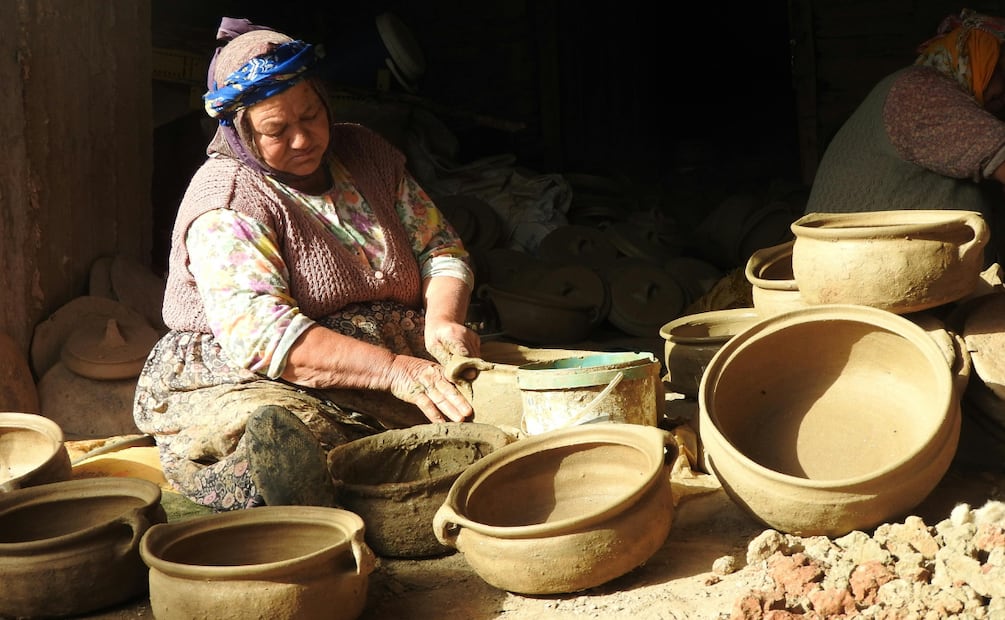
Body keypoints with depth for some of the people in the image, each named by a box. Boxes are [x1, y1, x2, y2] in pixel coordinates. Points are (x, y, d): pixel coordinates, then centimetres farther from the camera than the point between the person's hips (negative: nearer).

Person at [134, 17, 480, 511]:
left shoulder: (366, 154, 12)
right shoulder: (226, 204, -11)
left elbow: (439, 247, 15)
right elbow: (258, 334, -24)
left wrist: (443, 320, -9)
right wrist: (392, 369, -33)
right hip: (245, 384, -6)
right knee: (272, 439, -41)